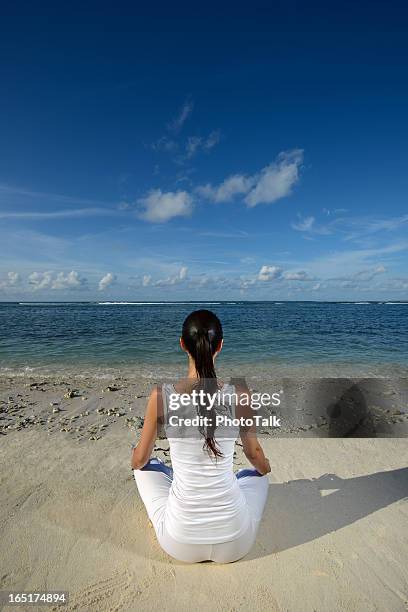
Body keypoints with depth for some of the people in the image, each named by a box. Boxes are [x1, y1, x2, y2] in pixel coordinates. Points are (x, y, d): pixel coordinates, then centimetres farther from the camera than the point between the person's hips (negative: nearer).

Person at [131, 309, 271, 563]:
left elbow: (139, 460, 0)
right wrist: (266, 467, 27)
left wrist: (136, 460, 25)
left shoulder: (161, 396, -16)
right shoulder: (240, 395, -15)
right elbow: (255, 455, 3)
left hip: (180, 545, 0)